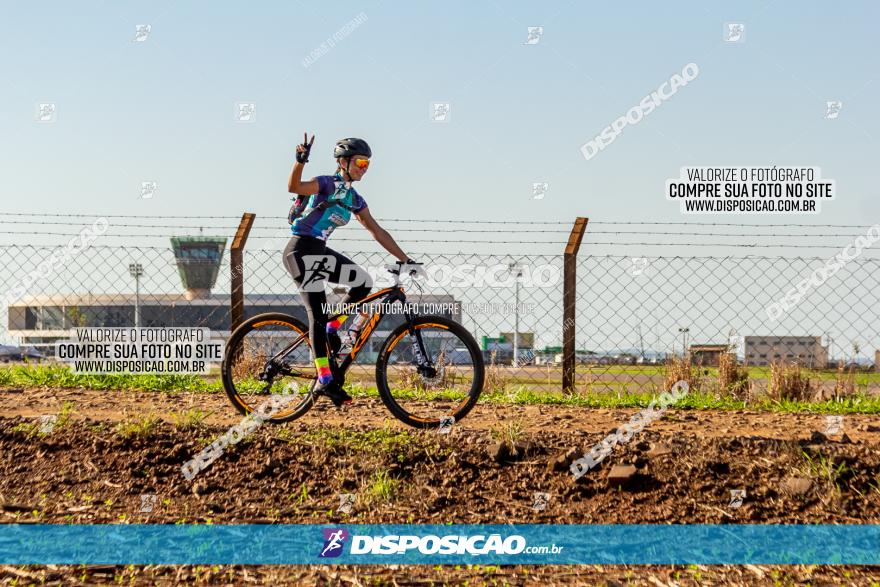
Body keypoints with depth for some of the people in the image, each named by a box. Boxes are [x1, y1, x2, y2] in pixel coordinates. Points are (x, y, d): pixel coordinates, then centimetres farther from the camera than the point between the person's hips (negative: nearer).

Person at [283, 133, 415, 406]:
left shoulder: (354, 199, 13)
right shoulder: (327, 184, -10)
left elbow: (377, 232, 15)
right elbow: (294, 187, -29)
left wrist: (406, 260, 12)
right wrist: (300, 160, -46)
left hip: (319, 252, 8)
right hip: (301, 250, -8)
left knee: (363, 282, -6)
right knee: (318, 313, -11)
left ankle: (332, 329, 7)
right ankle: (324, 381, -10)